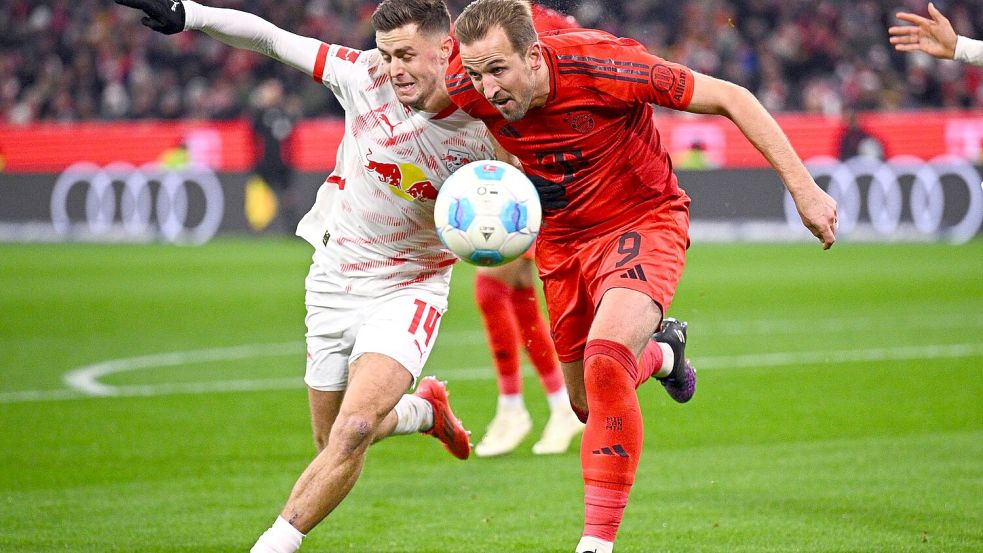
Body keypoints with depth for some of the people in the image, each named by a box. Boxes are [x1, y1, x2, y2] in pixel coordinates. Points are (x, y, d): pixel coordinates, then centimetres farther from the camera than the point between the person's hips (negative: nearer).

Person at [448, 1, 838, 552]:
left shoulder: (599, 63, -32)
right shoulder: (470, 90, -20)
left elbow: (730, 98, -24)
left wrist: (804, 188, -26)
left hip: (642, 221, -5)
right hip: (564, 235, 5)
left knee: (604, 358, -30)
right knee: (589, 403, 15)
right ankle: (662, 352, 51)